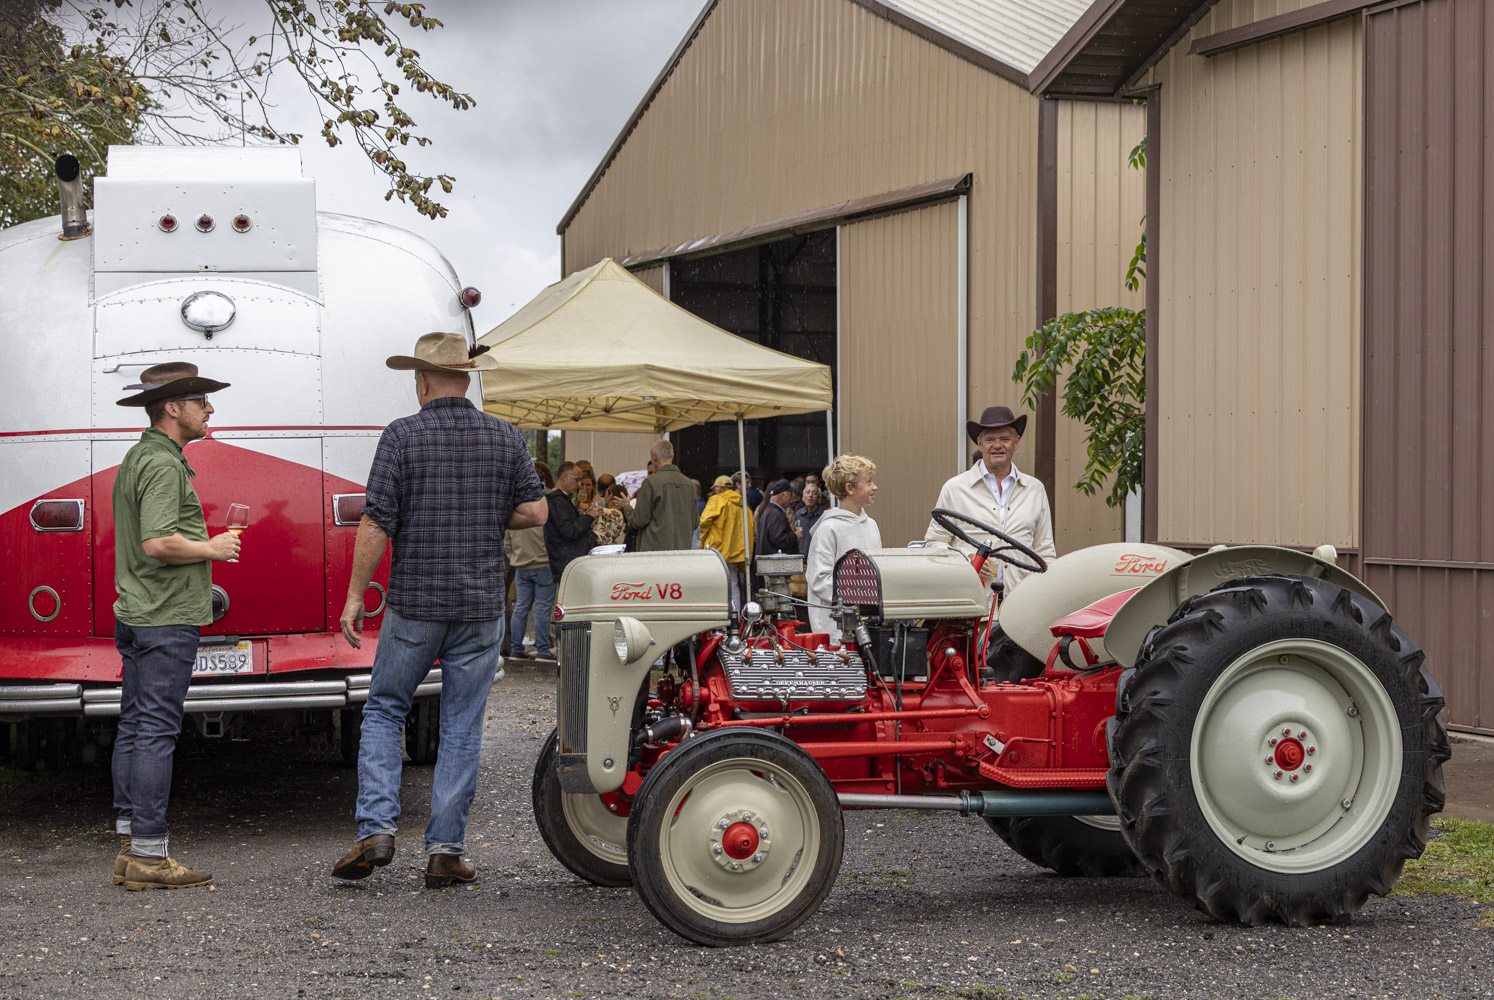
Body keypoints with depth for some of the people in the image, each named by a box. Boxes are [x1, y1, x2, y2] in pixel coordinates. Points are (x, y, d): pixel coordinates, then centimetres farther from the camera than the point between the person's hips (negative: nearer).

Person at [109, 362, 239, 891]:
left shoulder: (135, 458, 18)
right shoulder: (163, 464, -15)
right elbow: (158, 542, -26)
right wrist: (211, 549, -12)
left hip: (134, 614, 11)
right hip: (166, 617, -11)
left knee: (134, 728, 10)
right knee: (156, 733, -9)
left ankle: (130, 848, 14)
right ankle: (149, 855, -8)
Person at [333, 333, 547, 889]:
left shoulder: (402, 436, -6)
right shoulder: (505, 438, 3)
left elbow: (376, 524, -10)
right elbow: (534, 511, 1)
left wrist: (355, 595, -3)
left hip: (414, 603, -2)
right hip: (481, 606, 2)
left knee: (384, 709, 14)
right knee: (462, 728, 7)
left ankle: (377, 828, 2)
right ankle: (445, 850, 7)